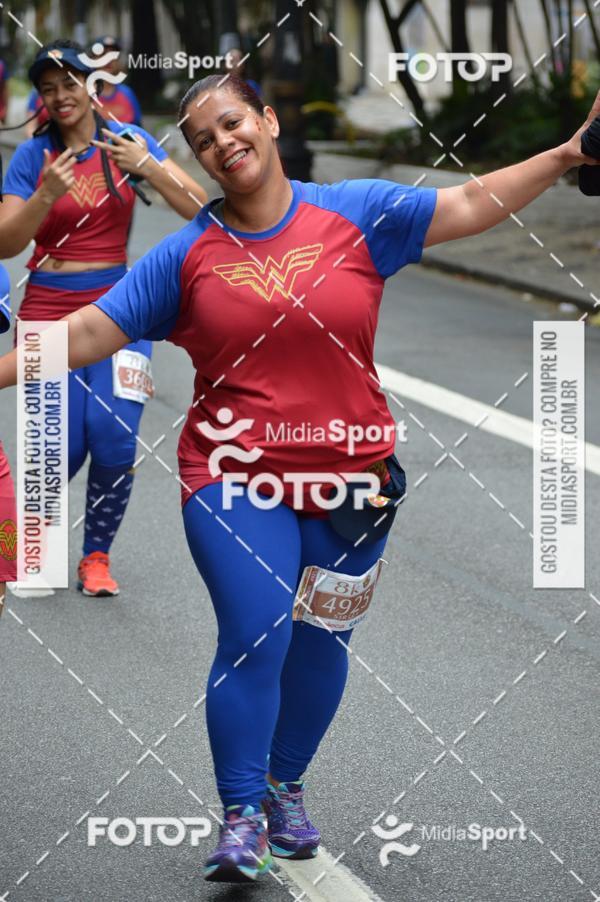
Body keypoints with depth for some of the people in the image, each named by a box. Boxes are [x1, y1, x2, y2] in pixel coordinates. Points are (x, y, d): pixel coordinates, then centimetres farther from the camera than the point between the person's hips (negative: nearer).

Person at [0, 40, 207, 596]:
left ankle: (96, 556, 10)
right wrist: (45, 196, -23)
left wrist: (149, 167, -21)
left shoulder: (126, 141, 1)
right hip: (49, 311, -1)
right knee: (61, 449, -7)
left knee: (115, 441, -13)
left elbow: (199, 208, -6)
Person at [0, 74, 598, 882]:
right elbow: (88, 335, 0)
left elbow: (471, 205, 1)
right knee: (255, 638, -13)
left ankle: (286, 786, 33)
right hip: (236, 480, -2)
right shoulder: (188, 253, -1)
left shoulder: (356, 212, 0)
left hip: (349, 480, 2)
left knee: (319, 645, 11)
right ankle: (240, 818, -1)